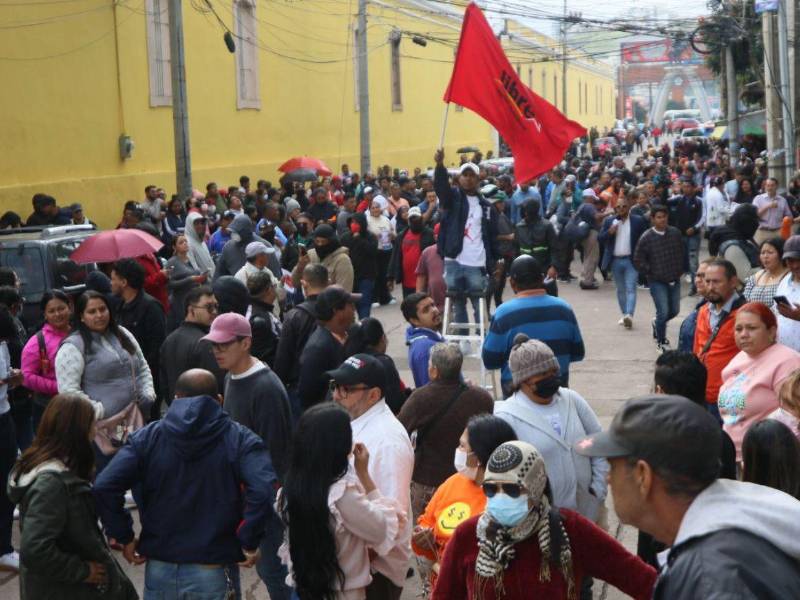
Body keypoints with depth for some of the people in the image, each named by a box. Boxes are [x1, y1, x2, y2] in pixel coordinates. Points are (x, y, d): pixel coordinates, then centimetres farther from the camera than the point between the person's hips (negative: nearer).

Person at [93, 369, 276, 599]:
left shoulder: (147, 437, 0)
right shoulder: (238, 438, -6)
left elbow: (104, 487, -11)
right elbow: (264, 489, -23)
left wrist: (125, 537, -1)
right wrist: (249, 541, -12)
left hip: (160, 569, 2)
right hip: (214, 572, -2)